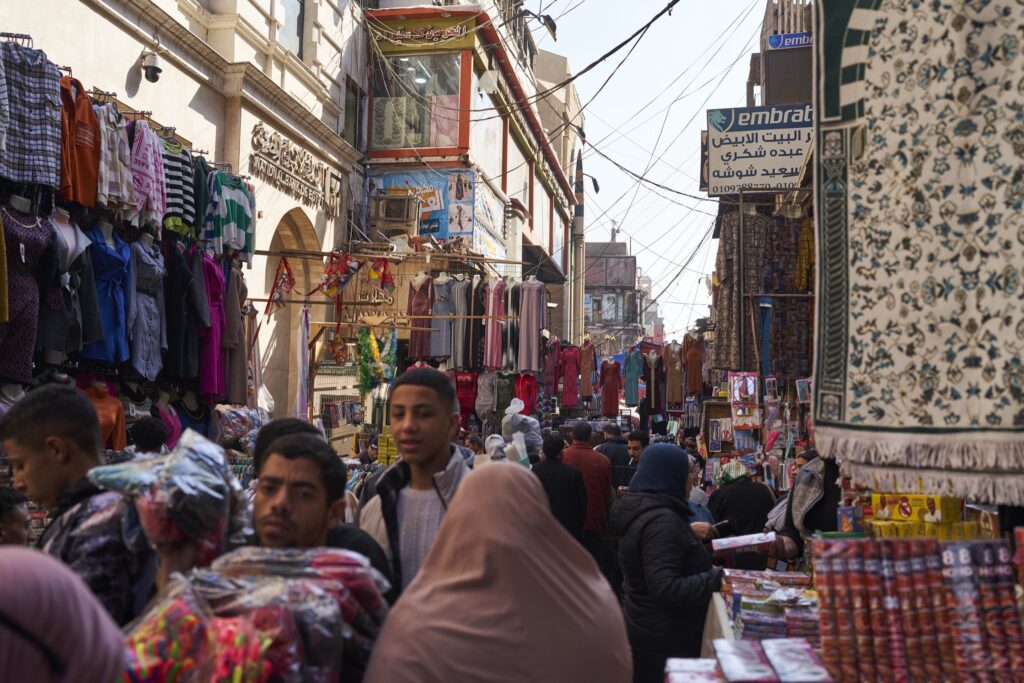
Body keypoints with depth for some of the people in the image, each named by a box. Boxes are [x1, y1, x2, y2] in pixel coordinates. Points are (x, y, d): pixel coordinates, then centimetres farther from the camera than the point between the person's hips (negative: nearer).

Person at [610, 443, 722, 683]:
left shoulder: (640, 508, 6)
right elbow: (666, 590, -31)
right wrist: (717, 578, -25)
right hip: (667, 639, -10)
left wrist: (688, 533, 15)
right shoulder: (661, 521, -26)